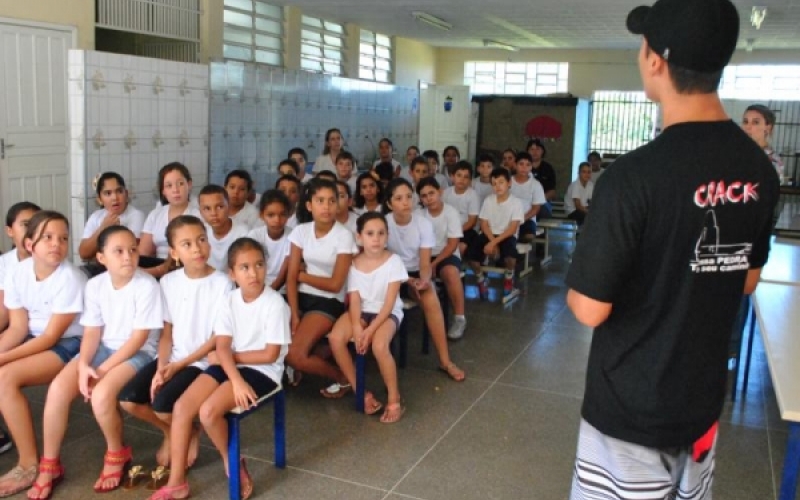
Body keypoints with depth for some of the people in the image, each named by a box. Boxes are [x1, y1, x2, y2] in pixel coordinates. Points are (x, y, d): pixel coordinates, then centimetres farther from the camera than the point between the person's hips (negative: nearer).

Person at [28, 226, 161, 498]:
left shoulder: (147, 285, -16)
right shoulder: (94, 285, 0)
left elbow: (140, 337, -16)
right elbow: (92, 332, 1)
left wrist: (103, 369, -18)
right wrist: (84, 365, -18)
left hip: (137, 353, -5)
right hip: (103, 348, 5)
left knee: (101, 394, -30)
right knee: (58, 388, -18)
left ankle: (117, 454, 1)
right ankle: (49, 466, 1)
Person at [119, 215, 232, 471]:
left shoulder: (222, 283, -11)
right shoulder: (168, 281, 3)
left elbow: (218, 337, -10)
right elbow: (166, 333, 5)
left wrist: (178, 366, -14)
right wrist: (161, 368, -11)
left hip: (203, 361, -5)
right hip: (171, 358, 5)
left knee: (162, 405, -24)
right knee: (128, 399, -12)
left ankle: (191, 433, 11)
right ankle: (169, 431, 17)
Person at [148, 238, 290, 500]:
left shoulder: (275, 303, -15)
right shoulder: (228, 301, 1)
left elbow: (270, 354, -15)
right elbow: (221, 348, -6)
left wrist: (231, 356, -6)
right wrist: (236, 380, -23)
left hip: (262, 371, -6)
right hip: (229, 366, 6)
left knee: (208, 411, -25)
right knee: (181, 407, -11)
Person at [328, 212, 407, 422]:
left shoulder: (393, 261, -11)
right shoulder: (354, 264, -1)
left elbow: (389, 303, -14)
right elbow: (354, 300, -6)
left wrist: (370, 329, -23)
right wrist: (357, 327, -24)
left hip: (388, 313, -4)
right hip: (362, 312, 4)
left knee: (379, 345, -34)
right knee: (335, 338, -24)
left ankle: (394, 399, -10)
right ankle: (361, 393, -9)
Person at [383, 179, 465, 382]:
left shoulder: (424, 223, -8)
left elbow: (425, 262, -11)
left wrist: (424, 280, -33)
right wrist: (408, 280, -25)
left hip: (416, 273, 1)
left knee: (430, 296, -29)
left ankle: (445, 360, -24)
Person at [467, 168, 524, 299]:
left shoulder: (516, 202, -7)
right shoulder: (488, 200, 3)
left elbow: (512, 229, -13)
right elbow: (484, 224, 1)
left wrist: (494, 242, -23)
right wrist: (492, 241, -17)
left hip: (507, 236, -3)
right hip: (489, 235, 3)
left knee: (510, 255, -36)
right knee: (471, 254, -25)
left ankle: (509, 278, 1)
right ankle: (481, 280, 7)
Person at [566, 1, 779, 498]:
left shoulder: (635, 174, -26)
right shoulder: (759, 170, -3)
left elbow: (591, 308, -22)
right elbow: (747, 280, 10)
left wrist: (576, 289, 0)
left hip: (633, 406, -6)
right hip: (704, 395, 6)